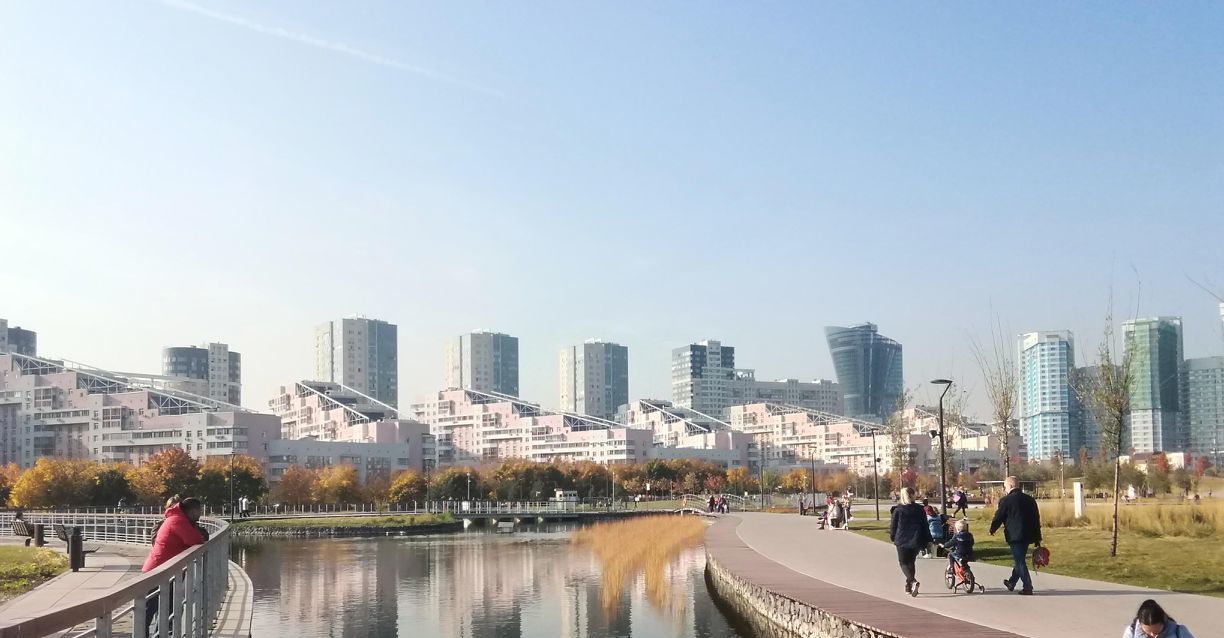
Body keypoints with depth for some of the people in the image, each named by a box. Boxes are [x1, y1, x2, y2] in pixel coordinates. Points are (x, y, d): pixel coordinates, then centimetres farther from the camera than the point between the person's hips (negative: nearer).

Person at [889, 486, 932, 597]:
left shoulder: (898, 510, -7)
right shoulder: (920, 509, 1)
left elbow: (893, 526, -1)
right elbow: (925, 526, 4)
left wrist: (893, 538, 14)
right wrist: (926, 540, 11)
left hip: (902, 541, -3)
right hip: (916, 541, 3)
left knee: (904, 563, 5)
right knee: (911, 562, 20)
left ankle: (913, 581, -20)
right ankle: (909, 586, 21)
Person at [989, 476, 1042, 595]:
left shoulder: (1006, 500, -10)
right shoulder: (1030, 500, 10)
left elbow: (998, 517, -5)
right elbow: (1037, 519, 13)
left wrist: (992, 529, 14)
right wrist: (1037, 539, 17)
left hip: (1014, 535, -7)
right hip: (1028, 535, 7)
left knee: (1020, 562, -2)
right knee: (1019, 560, 19)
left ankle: (1028, 587, -7)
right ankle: (1012, 583, 33)